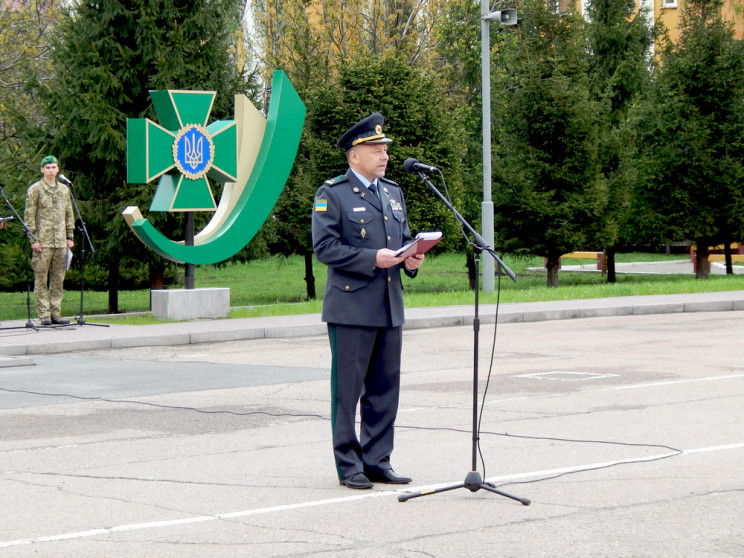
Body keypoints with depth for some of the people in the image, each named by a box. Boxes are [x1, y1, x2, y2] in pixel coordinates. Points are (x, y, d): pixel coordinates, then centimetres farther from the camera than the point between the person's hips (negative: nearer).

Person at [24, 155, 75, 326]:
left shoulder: (64, 190, 16)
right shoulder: (35, 190, 0)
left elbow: (69, 215, 20)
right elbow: (29, 216, -3)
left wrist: (70, 236, 13)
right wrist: (33, 239, -10)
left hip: (61, 242, 5)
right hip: (43, 241, -5)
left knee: (58, 279, 6)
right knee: (41, 279, -4)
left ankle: (56, 313, 11)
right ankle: (44, 315, -2)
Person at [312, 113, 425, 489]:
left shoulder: (393, 192, 17)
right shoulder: (331, 194, -5)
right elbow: (324, 247, -13)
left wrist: (410, 260, 1)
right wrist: (372, 259, -20)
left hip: (390, 308, 7)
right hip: (351, 308, -6)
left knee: (385, 387, 8)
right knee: (347, 388, -2)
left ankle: (377, 462, 16)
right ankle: (349, 466, 6)